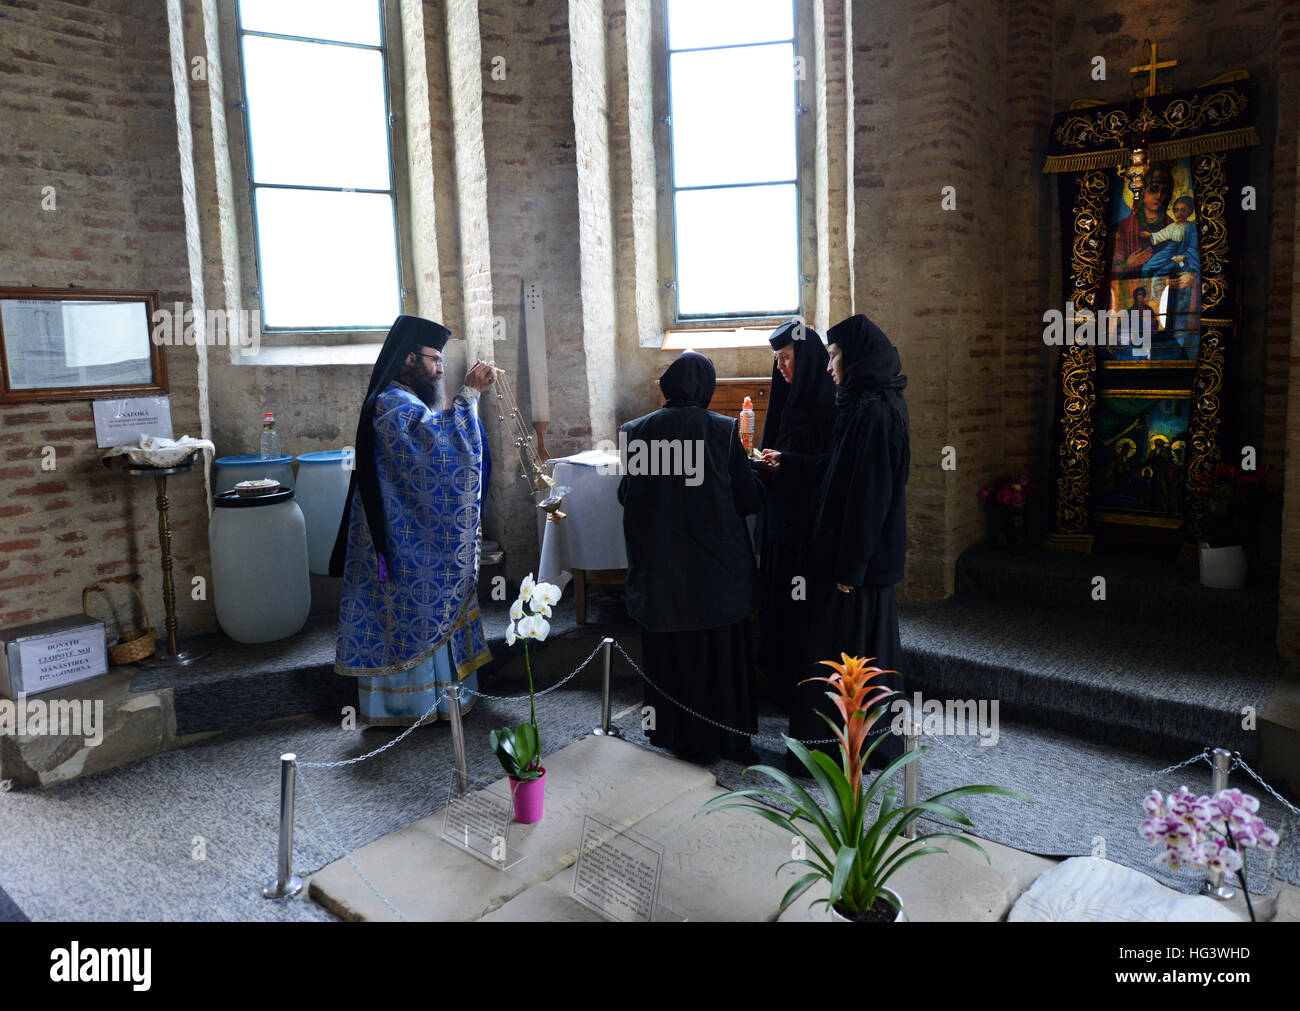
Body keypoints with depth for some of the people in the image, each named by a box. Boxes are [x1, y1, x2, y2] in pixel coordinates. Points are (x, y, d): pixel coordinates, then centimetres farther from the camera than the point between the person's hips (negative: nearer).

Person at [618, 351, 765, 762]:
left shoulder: (636, 432, -6)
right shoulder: (723, 431, -11)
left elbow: (625, 496, 5)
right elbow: (749, 499, -6)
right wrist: (750, 472, 15)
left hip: (659, 570, 2)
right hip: (717, 569, -1)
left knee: (669, 655, 15)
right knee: (720, 653, 14)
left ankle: (676, 740, 28)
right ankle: (725, 738, 27)